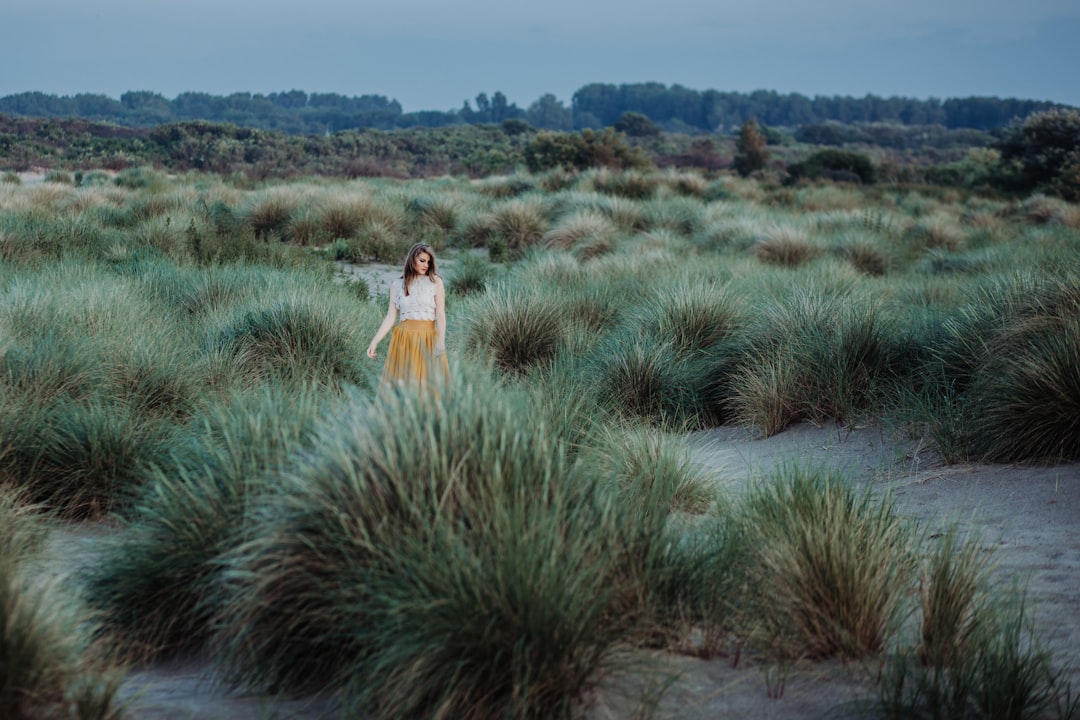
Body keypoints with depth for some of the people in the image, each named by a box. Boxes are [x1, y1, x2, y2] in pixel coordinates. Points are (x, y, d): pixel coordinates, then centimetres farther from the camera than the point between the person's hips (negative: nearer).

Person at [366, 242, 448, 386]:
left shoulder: (435, 282, 3)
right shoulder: (397, 285, 7)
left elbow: (440, 314, -4)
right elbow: (391, 317, 6)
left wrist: (441, 341, -15)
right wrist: (375, 341, -2)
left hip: (429, 339, -1)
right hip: (404, 339, 1)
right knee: (402, 382, 1)